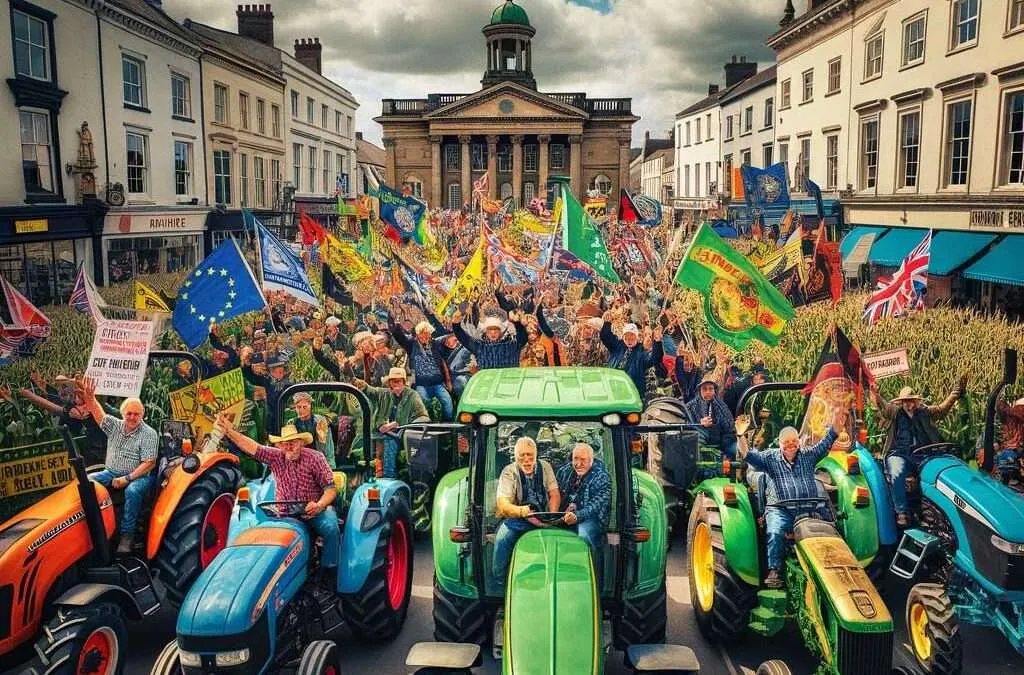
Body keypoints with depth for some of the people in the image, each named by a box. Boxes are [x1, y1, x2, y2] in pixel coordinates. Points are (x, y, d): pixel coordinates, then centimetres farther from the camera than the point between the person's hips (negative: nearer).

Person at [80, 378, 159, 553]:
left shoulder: (149, 434, -7)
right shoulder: (114, 426, 9)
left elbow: (149, 463, -14)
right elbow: (98, 413, -6)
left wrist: (127, 478, -21)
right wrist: (90, 398, -27)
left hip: (137, 475, -5)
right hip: (111, 473, 5)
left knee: (132, 491, -36)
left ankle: (127, 534, -25)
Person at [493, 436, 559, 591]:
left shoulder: (545, 467, 6)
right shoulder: (509, 472, -4)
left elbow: (555, 494, 3)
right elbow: (503, 504, -14)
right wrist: (521, 511, -35)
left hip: (543, 519, 2)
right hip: (517, 519, -2)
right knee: (502, 539, -29)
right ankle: (500, 586, -17)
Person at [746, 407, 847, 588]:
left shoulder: (808, 455, 17)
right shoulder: (770, 457, 12)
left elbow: (824, 445, 4)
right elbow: (750, 455, -4)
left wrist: (835, 427, -14)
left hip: (808, 509, 2)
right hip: (779, 509, -2)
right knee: (776, 533, -30)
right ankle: (774, 571, -22)